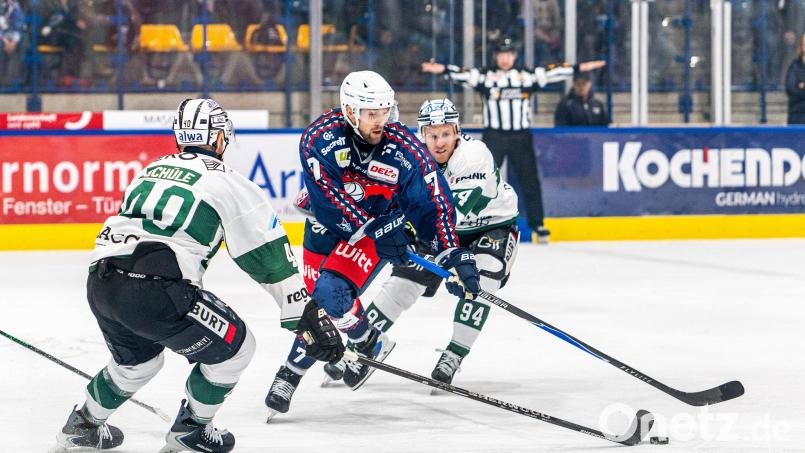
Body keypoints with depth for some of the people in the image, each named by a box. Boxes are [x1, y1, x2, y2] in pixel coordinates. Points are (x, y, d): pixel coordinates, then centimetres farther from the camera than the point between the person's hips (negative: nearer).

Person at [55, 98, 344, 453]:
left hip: (100, 284, 7)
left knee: (138, 360, 34)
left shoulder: (152, 171, 25)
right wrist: (310, 317, 6)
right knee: (234, 345, 12)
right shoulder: (228, 182, 6)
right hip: (156, 291, -7)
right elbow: (270, 260, 5)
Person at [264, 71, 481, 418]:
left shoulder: (404, 148, -24)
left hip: (381, 225, -2)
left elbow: (432, 203, -18)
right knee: (317, 299, 3)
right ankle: (291, 372, 25)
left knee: (332, 292, -23)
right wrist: (374, 230, -36)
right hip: (326, 224, 2)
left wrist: (453, 255, -25)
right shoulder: (320, 138, -26)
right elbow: (327, 197, -30)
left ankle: (369, 346, 4)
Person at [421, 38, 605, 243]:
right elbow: (462, 75, -10)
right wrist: (441, 69, -28)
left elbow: (551, 73, 5)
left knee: (529, 180, 4)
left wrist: (581, 67, -1)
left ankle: (538, 224, 13)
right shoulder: (485, 75, 2)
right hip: (493, 135, -1)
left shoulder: (526, 75, 7)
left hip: (520, 136, 2)